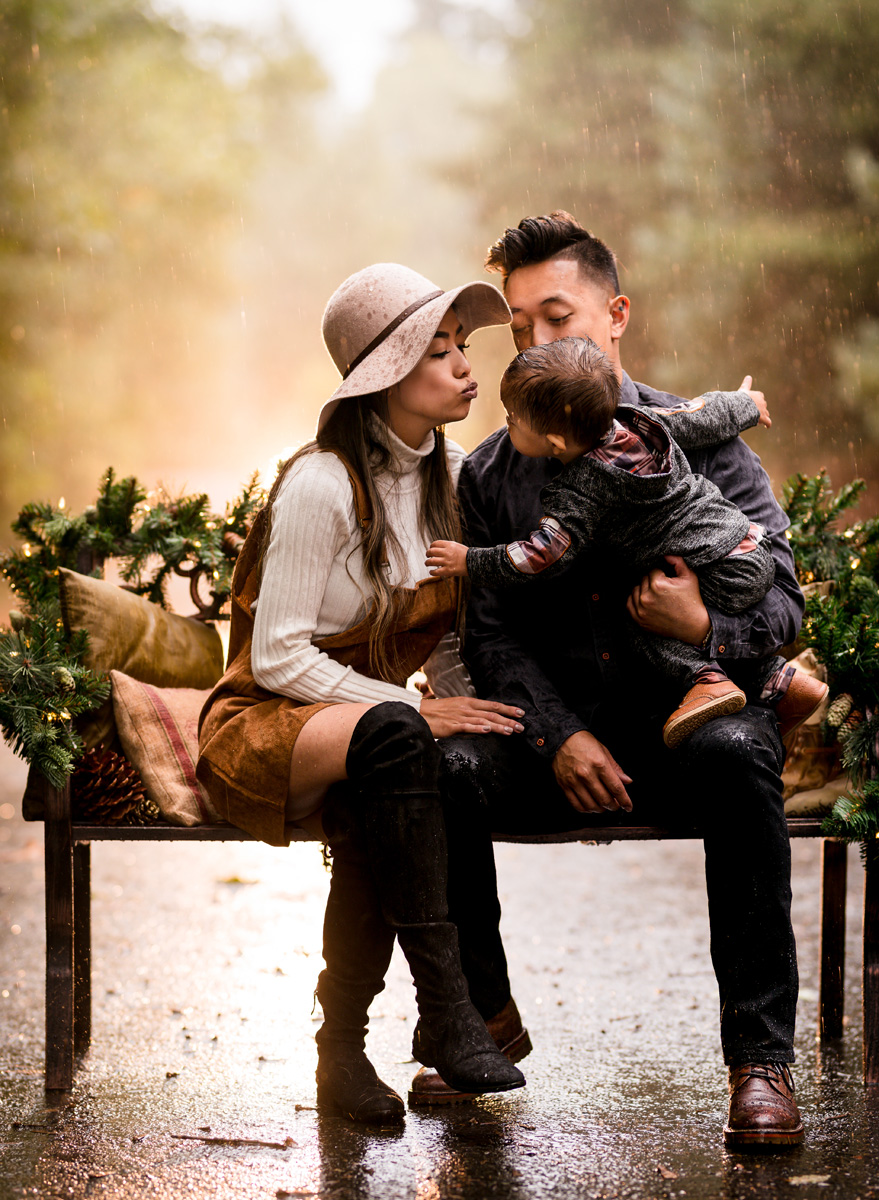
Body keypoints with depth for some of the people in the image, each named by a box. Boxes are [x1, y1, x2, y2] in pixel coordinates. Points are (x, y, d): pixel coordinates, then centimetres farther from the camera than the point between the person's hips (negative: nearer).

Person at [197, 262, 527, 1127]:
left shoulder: (450, 474, 5)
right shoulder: (323, 483, -16)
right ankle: (444, 1009, -37)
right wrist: (415, 711, -23)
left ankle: (343, 1048, -21)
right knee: (389, 734, -38)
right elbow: (278, 657, -17)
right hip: (263, 723, -5)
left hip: (372, 718, 5)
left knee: (369, 818, -32)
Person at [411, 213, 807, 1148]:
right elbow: (492, 635, 3)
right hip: (557, 729, 2)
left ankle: (760, 1057, -29)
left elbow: (780, 604, -1)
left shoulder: (701, 442, 3)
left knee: (736, 754, -37)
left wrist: (703, 627, -25)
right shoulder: (491, 474, 9)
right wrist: (558, 737, -15)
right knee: (446, 768, -30)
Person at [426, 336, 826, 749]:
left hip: (721, 581, -9)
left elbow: (542, 557, -14)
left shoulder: (578, 495, -17)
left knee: (638, 623, -4)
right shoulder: (643, 422, 4)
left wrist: (469, 563, -1)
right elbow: (707, 416, 17)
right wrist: (746, 405, 39)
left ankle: (706, 679, -19)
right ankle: (783, 682, 16)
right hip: (753, 548, 9)